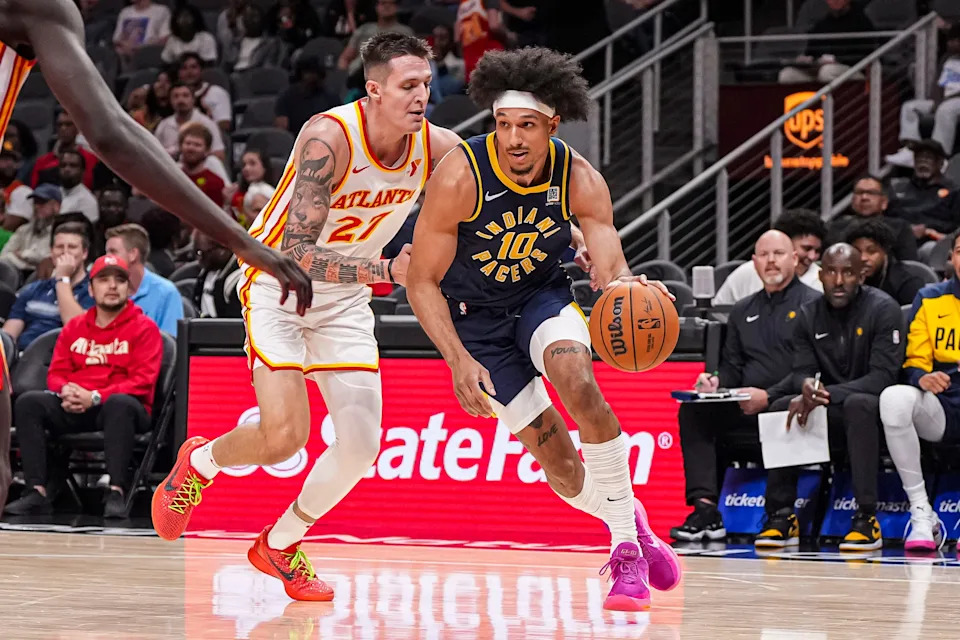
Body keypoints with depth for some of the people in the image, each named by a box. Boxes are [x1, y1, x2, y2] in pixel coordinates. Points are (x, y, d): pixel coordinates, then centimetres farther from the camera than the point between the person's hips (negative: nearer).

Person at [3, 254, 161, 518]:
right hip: (74, 409, 4)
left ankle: (116, 493, -43)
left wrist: (95, 397, -19)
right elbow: (56, 373, 14)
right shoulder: (74, 327, 17)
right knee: (28, 402, -20)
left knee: (120, 404, -40)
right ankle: (37, 492, -28)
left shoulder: (144, 328, 2)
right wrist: (66, 391, -12)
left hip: (119, 407, -4)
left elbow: (143, 381, -8)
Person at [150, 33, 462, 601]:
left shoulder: (437, 147, -14)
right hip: (279, 284, -5)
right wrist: (388, 270, -43)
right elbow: (297, 254, -33)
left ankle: (280, 546, 18)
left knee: (362, 444, -5)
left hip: (345, 298, 5)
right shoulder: (328, 138, -30)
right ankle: (198, 463, 15)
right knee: (285, 436, -19)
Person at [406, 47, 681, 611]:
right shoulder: (460, 177, -26)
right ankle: (626, 519, 26)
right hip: (476, 317, -1)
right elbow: (423, 283, -19)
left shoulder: (579, 180, -19)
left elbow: (611, 267, -24)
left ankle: (627, 546, -19)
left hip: (543, 295, 1)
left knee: (578, 380, -32)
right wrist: (460, 362, -29)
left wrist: (626, 287, -49)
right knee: (562, 469, -7)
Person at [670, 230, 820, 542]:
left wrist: (770, 397, -20)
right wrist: (716, 381, -4)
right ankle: (705, 508, -25)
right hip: (746, 411, 6)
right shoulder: (743, 311, 24)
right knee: (693, 411, -15)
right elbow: (732, 366, 21)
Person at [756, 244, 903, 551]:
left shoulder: (883, 309, -12)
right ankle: (782, 516, -18)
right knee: (781, 407, -20)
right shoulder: (808, 316, 5)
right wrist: (807, 386, -27)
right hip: (830, 412, 5)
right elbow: (801, 371, 0)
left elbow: (883, 376, -20)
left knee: (859, 404, -38)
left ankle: (866, 519, -38)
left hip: (873, 405, -5)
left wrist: (825, 395, -29)